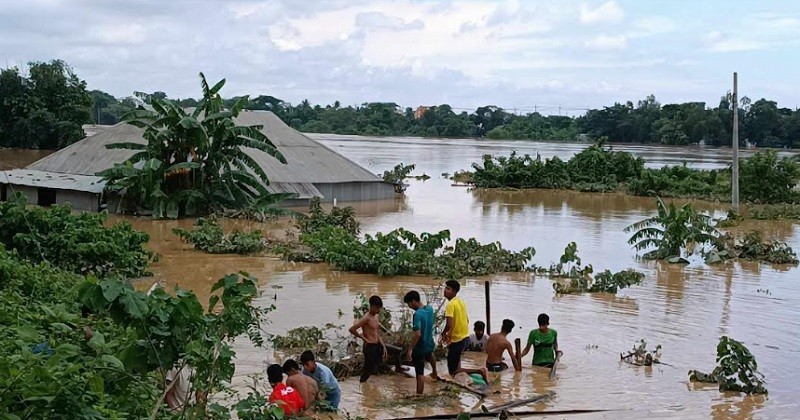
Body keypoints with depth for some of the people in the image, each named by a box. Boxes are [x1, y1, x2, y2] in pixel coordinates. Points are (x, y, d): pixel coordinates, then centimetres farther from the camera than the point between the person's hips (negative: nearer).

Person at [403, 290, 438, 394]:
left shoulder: (417, 314, -28)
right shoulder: (430, 308, -4)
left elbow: (417, 334, -35)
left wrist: (410, 349, -29)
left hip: (420, 348, -9)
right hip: (429, 343, 9)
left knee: (420, 374, -1)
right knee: (430, 354, 41)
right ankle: (435, 373, 66)